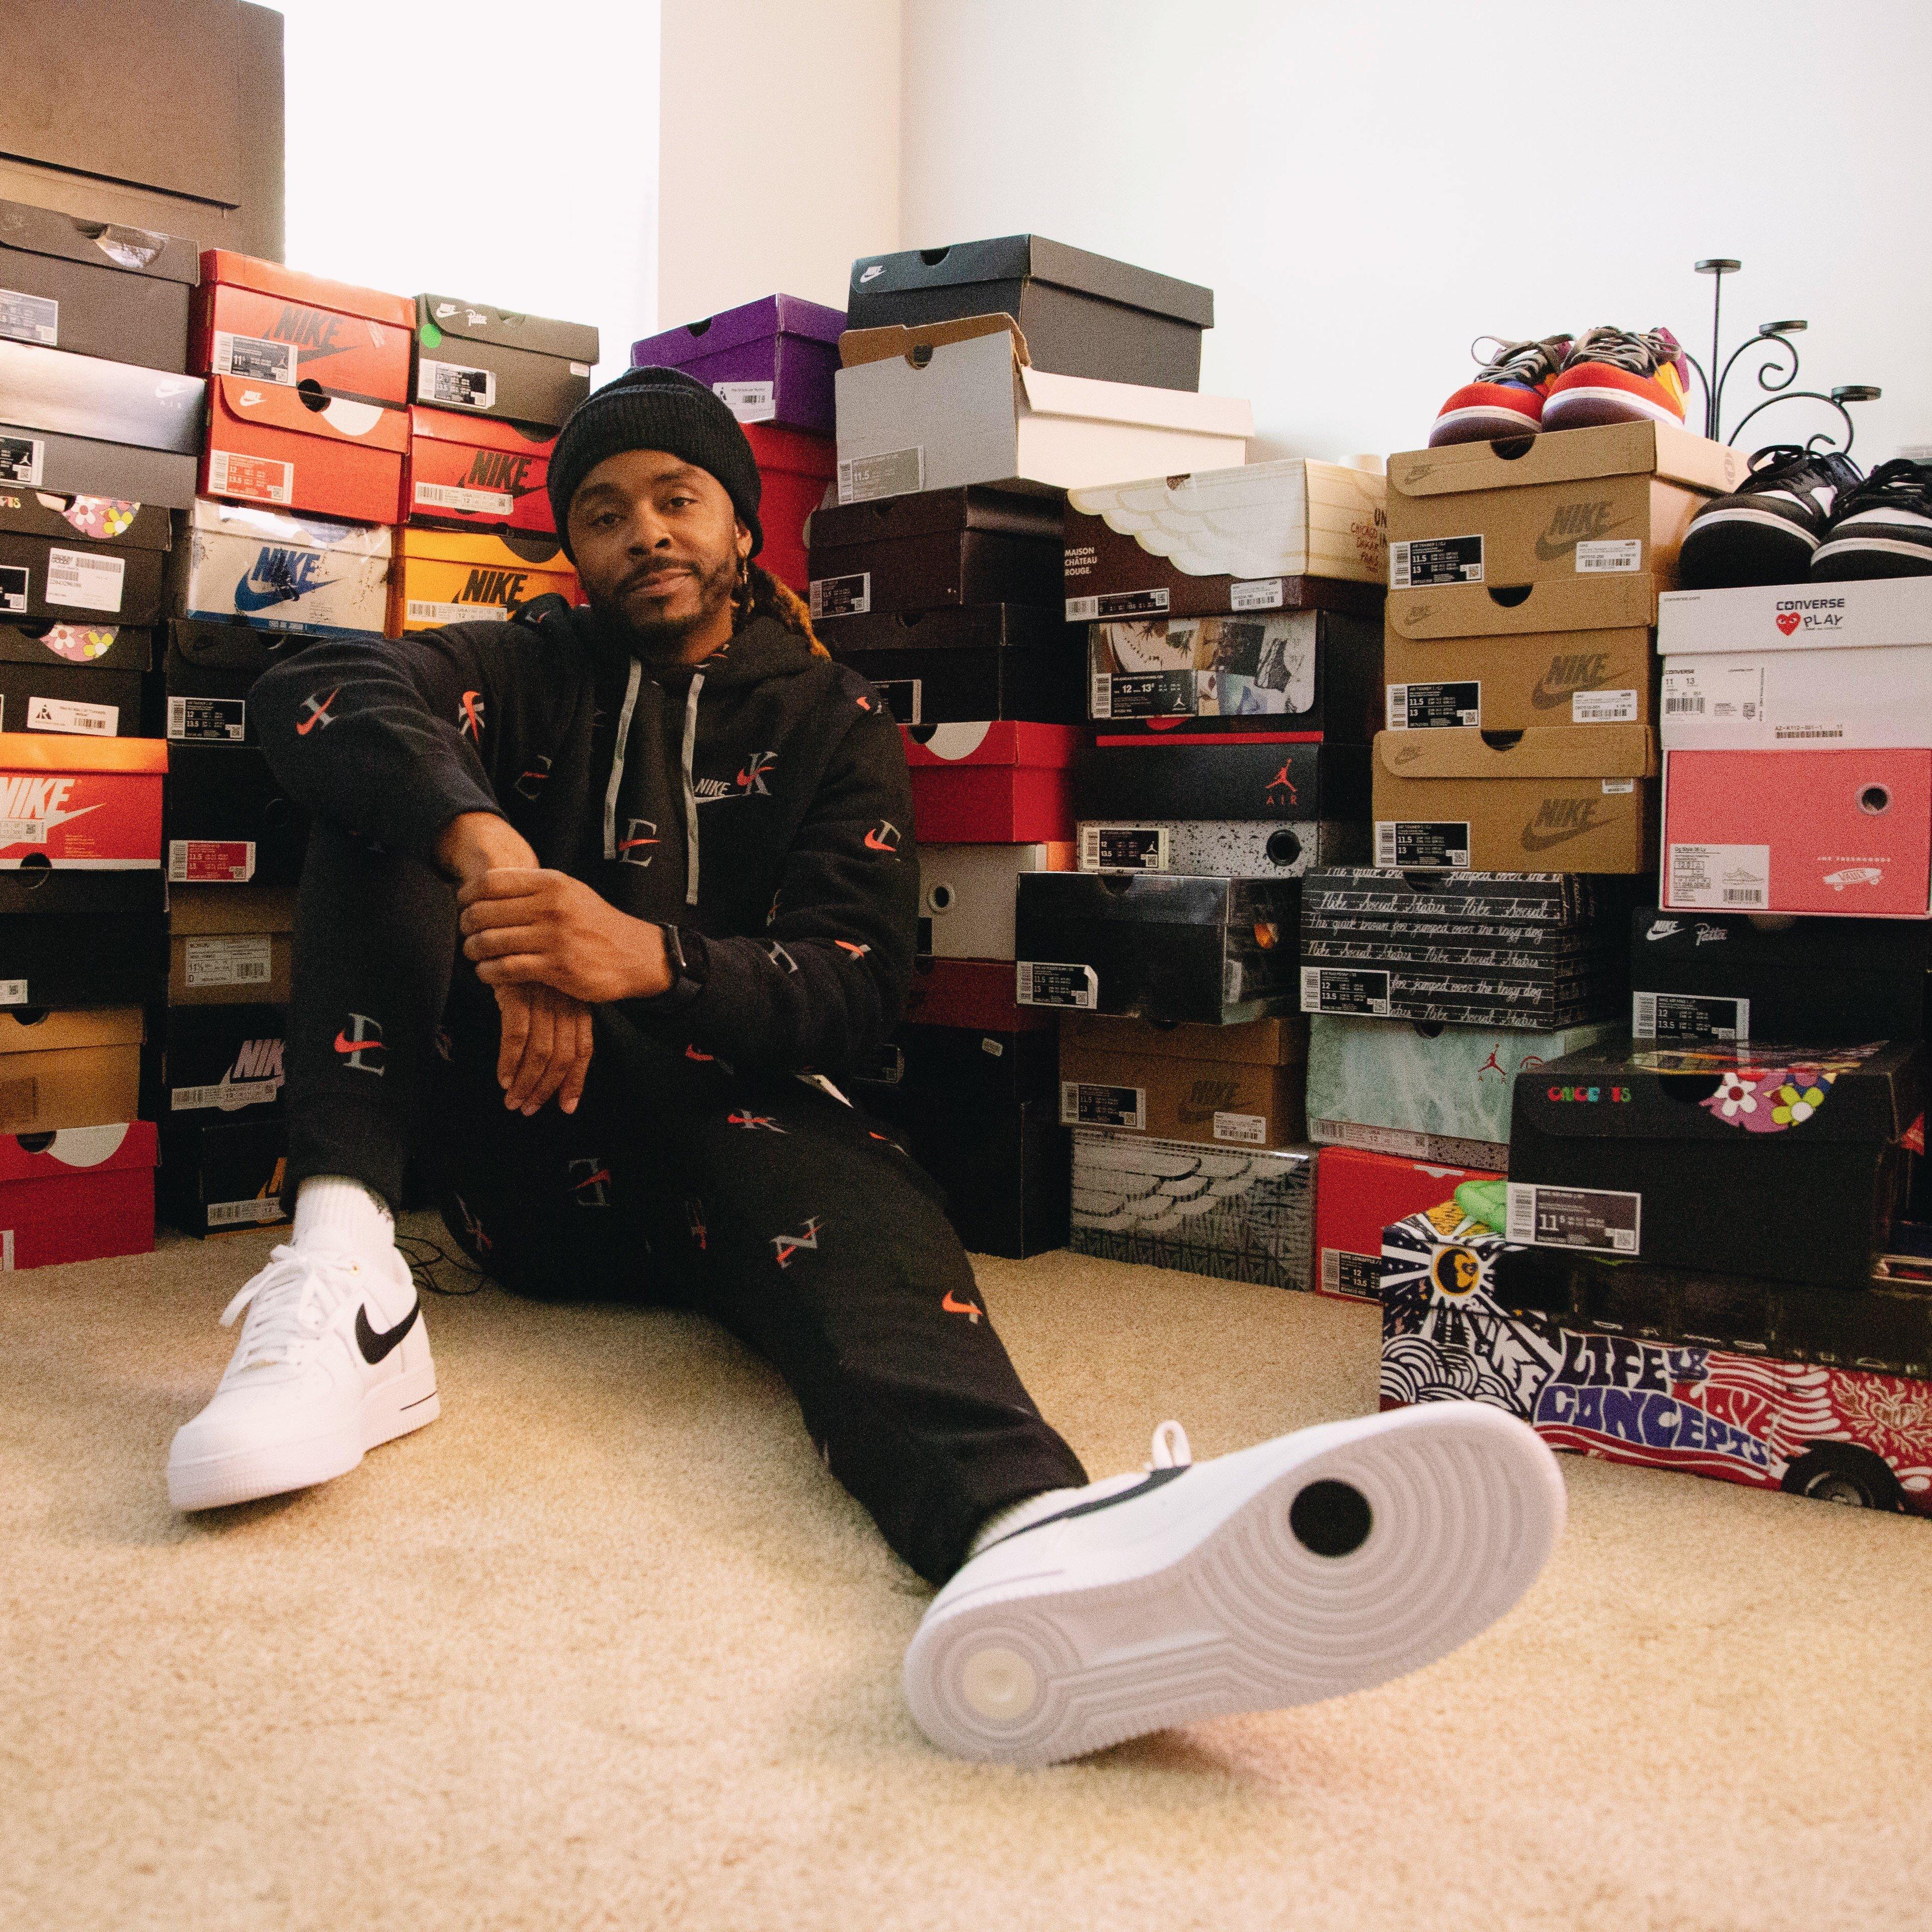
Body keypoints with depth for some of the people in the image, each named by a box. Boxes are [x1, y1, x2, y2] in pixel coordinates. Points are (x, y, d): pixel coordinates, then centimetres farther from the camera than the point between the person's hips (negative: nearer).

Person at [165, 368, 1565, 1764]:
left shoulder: (833, 722, 12)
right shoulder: (531, 673, 15)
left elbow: (859, 987, -4)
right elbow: (315, 693, -7)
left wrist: (650, 959, -25)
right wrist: (484, 846, -29)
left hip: (731, 1109, -1)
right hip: (520, 1140, 2)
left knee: (850, 1193, -36)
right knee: (395, 798, -15)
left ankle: (1029, 1537, -71)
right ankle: (343, 1280, -37)